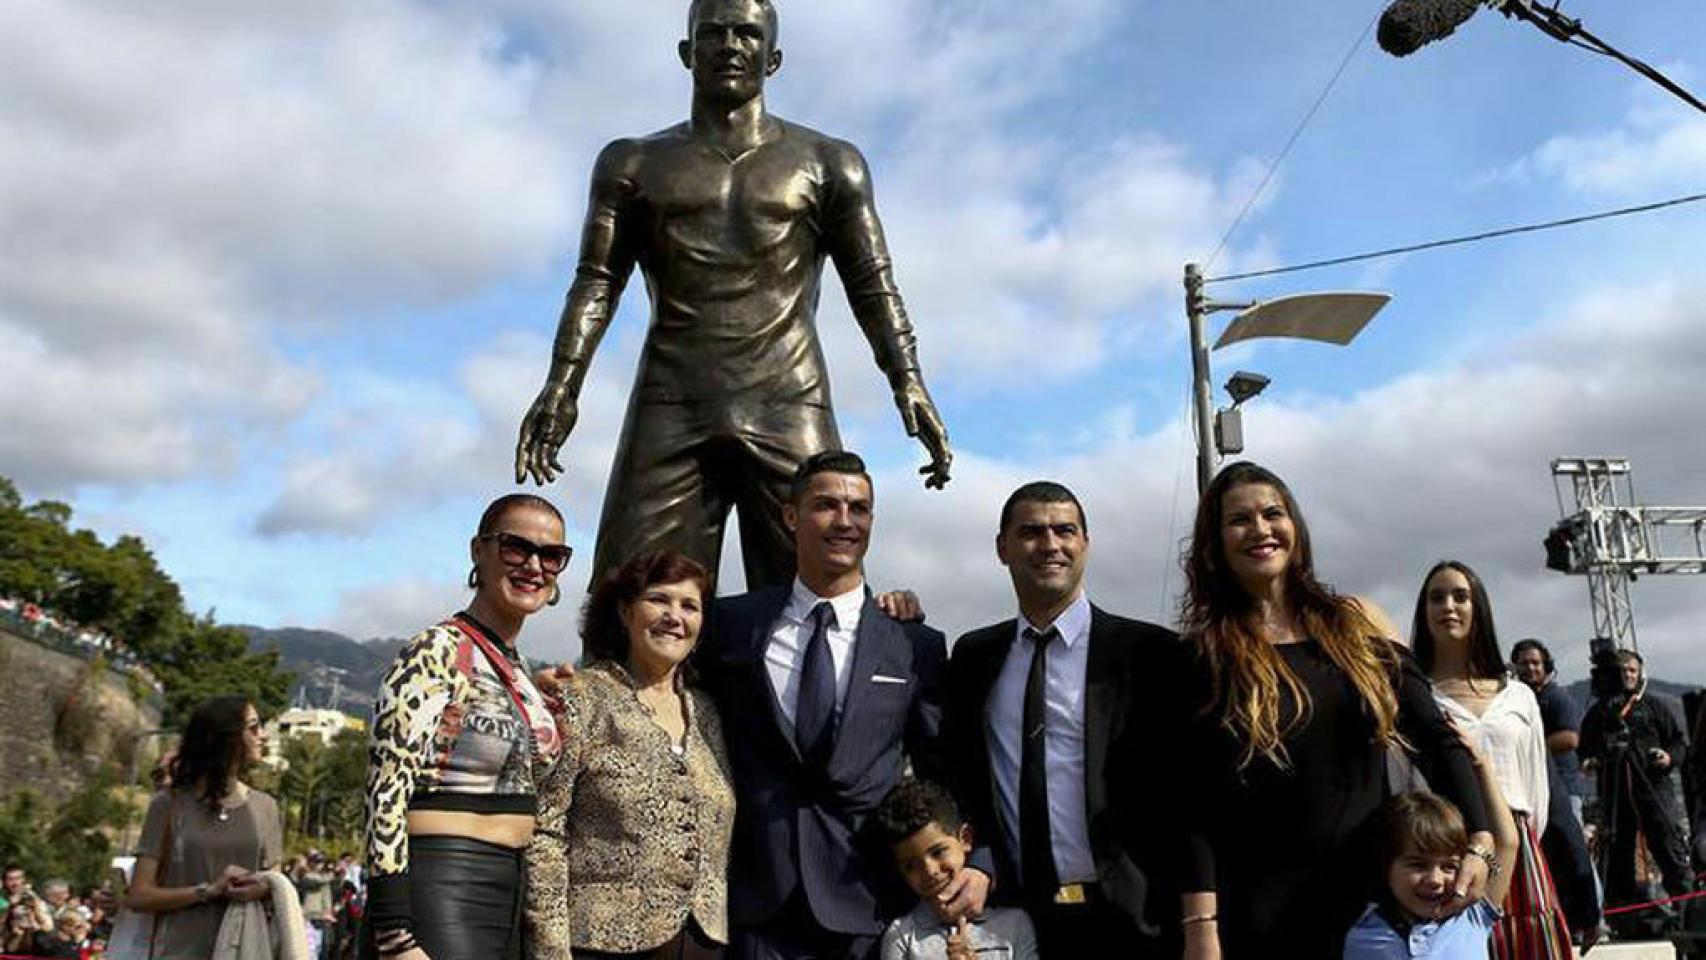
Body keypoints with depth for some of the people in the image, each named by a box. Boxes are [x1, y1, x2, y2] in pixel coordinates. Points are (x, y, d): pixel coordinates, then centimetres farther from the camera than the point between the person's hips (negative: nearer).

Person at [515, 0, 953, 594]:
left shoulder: (827, 164, 17)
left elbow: (873, 287, 9)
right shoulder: (633, 164, 19)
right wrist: (562, 384, -6)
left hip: (791, 410, 0)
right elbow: (597, 281, 10)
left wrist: (907, 381, -6)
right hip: (669, 410, 1)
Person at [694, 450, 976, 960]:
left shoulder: (917, 646, 4)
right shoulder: (732, 623, 5)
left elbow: (944, 772, 7)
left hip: (869, 903, 0)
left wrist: (977, 865, -6)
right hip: (758, 903, 0)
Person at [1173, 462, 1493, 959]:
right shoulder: (1204, 657, -4)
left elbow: (1436, 737, 5)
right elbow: (1192, 808, -8)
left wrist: (1479, 841, -9)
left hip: (1373, 892, 3)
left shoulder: (1356, 624, 5)